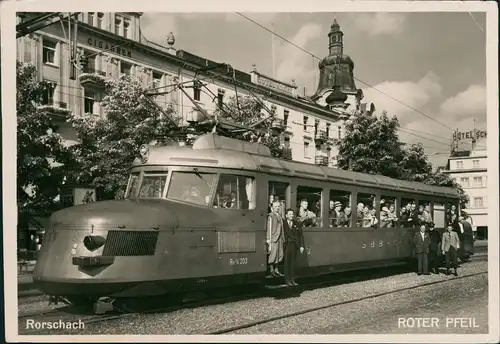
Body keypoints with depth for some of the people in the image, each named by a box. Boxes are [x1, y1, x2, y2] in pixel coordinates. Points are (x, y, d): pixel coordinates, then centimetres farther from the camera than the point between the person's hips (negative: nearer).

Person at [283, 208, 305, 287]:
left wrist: (301, 246, 2)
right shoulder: (283, 223, -2)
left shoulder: (297, 224, 10)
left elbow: (301, 235, 9)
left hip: (294, 245, 3)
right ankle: (287, 280, 9)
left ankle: (292, 279, 15)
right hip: (286, 245, -3)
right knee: (287, 263, 1)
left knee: (293, 263, 7)